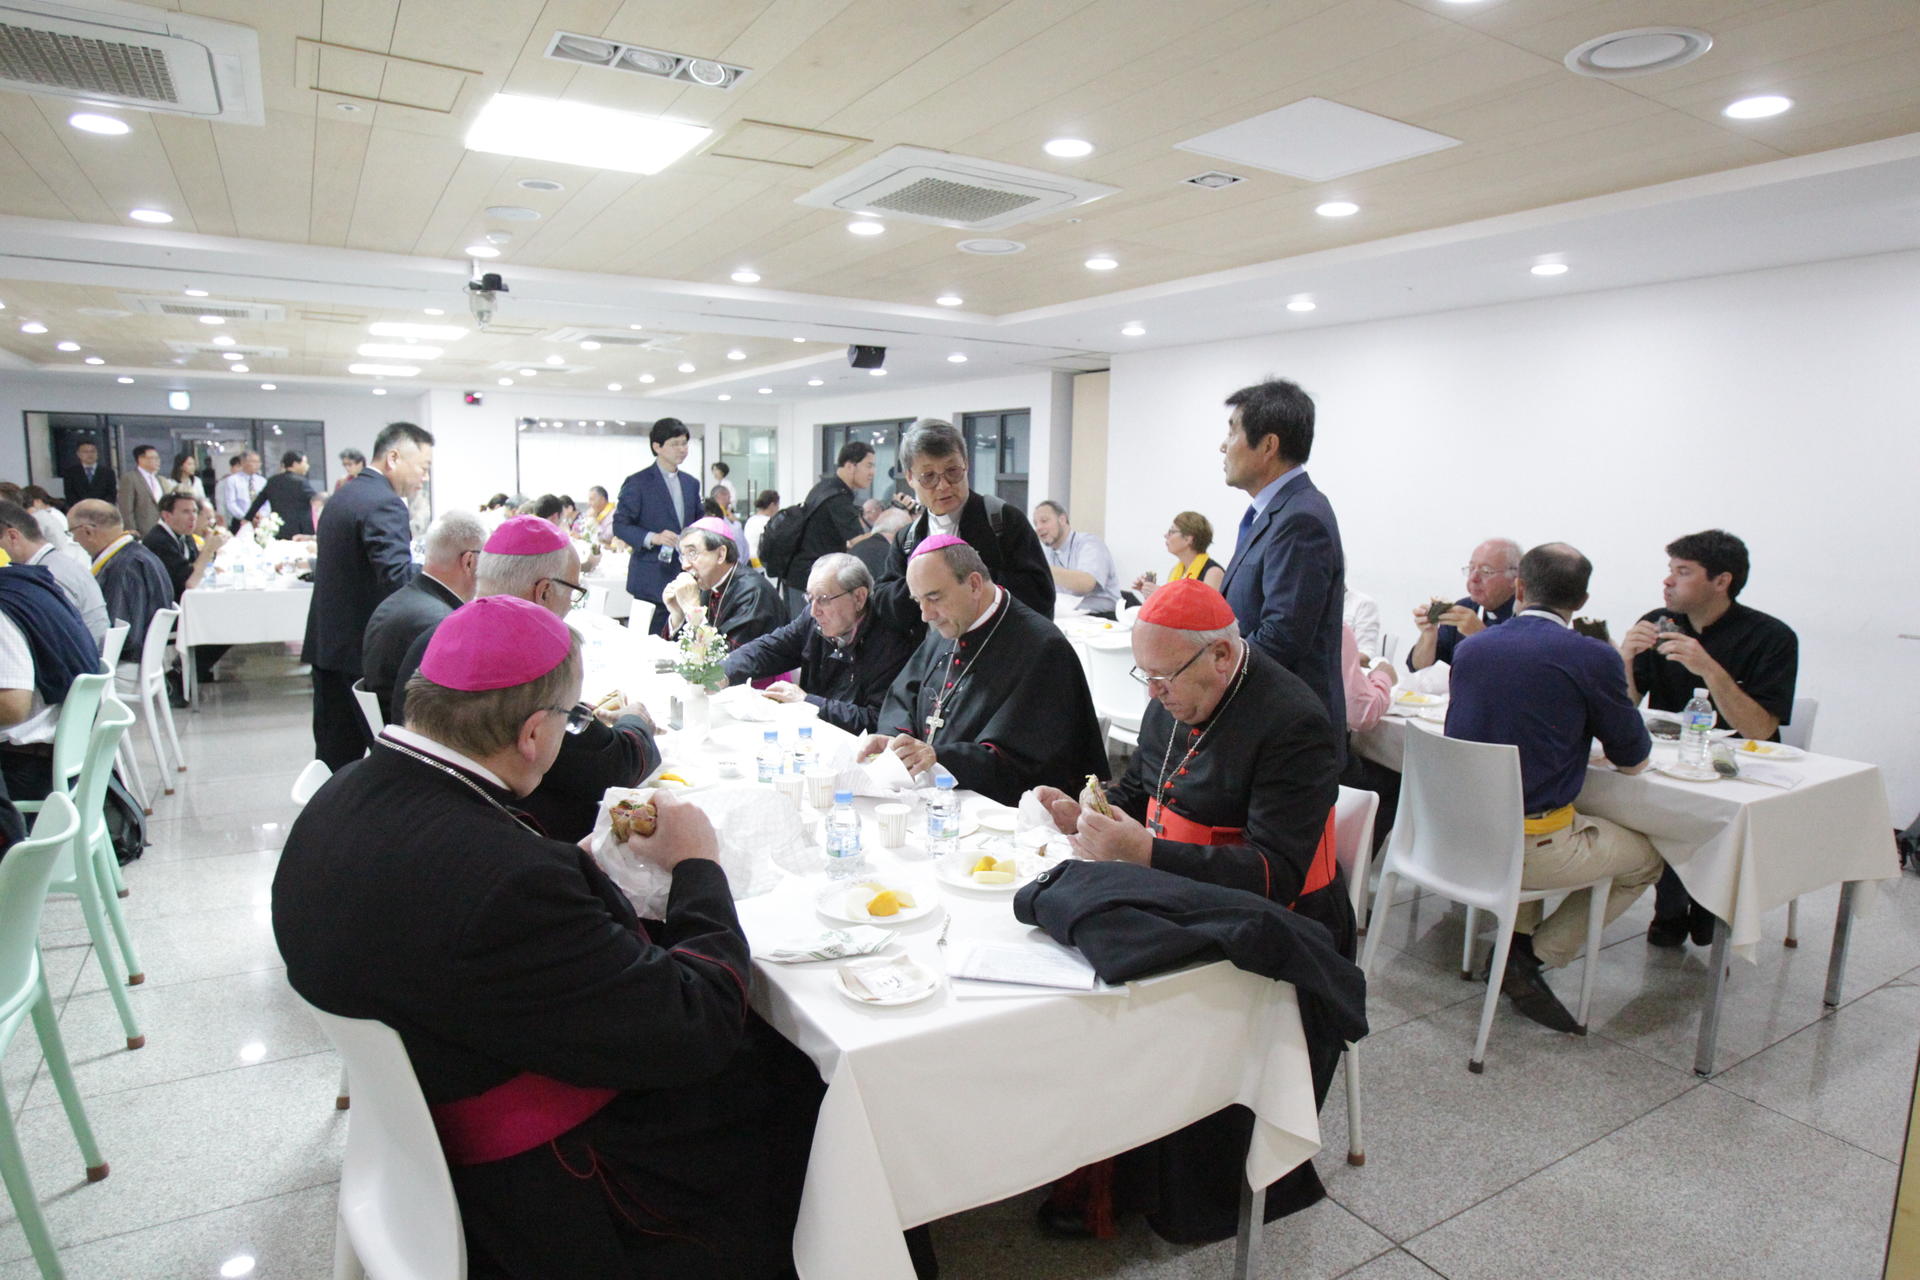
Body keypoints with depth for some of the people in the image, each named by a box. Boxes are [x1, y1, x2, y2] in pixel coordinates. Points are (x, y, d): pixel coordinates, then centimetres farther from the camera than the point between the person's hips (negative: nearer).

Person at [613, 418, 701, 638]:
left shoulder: (691, 484, 15)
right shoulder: (637, 482, -3)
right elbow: (620, 525, -6)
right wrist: (652, 538, -21)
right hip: (652, 578, -5)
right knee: (653, 637, -4)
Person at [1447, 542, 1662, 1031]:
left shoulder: (1469, 647, 3)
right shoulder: (1593, 657, -11)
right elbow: (1633, 760, 1)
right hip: (1530, 849, -6)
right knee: (1645, 858, 20)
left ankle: (1517, 938, 23)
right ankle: (1533, 960, 10)